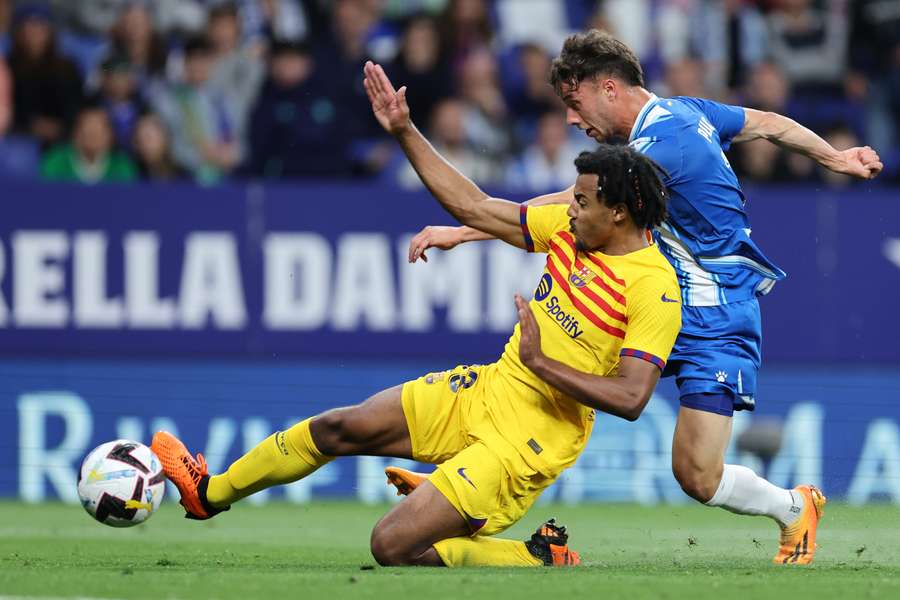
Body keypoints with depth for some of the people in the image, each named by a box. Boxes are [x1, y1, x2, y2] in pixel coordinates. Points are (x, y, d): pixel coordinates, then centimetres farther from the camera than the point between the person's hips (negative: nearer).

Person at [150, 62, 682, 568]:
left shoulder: (655, 287, -21)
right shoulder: (571, 227, 2)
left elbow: (632, 397, -27)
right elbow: (473, 206, 9)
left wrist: (540, 362, -28)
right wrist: (404, 131, 6)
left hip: (528, 441, -8)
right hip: (482, 392, 8)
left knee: (394, 547, -15)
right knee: (339, 427, 13)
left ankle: (543, 558, 1)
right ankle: (211, 494, 33)